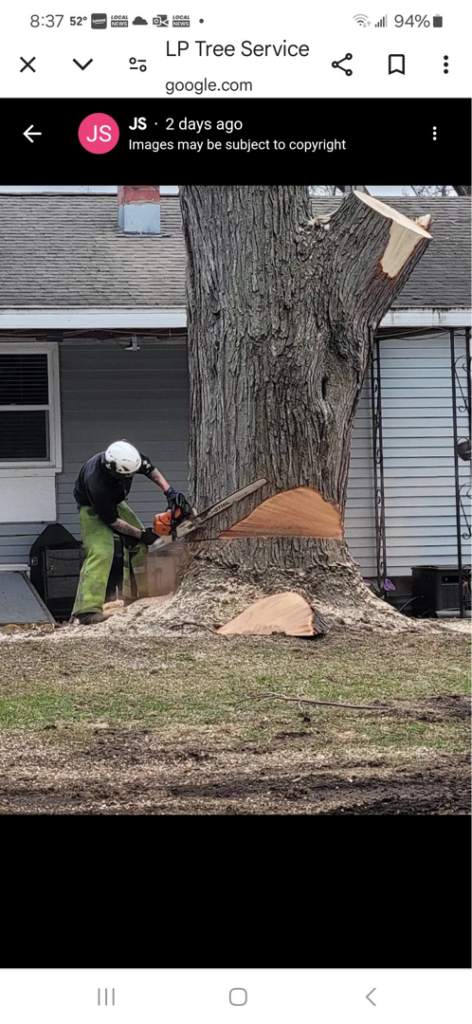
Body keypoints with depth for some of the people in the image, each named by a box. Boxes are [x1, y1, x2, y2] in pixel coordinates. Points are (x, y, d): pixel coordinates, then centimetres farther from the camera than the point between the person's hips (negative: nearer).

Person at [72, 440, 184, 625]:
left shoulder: (129, 458, -28)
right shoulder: (96, 483, -42)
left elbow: (150, 470, -5)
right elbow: (113, 521, -29)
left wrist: (169, 491, -16)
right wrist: (142, 534, -22)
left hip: (115, 502, 8)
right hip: (92, 508, -8)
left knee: (138, 546, 4)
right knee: (100, 552, -25)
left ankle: (137, 599, 16)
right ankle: (87, 610, -33)